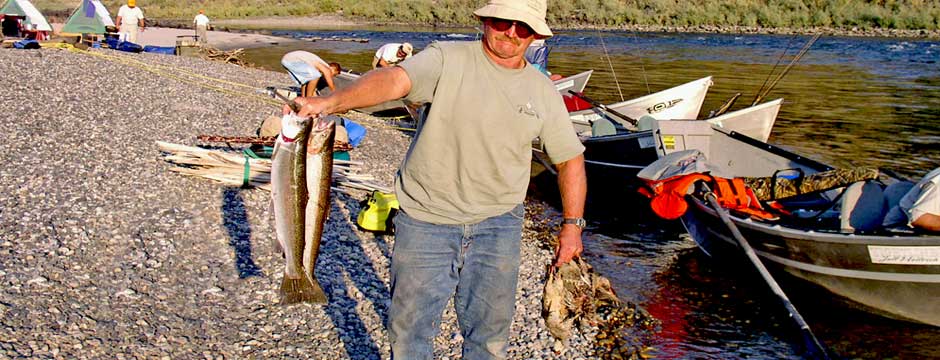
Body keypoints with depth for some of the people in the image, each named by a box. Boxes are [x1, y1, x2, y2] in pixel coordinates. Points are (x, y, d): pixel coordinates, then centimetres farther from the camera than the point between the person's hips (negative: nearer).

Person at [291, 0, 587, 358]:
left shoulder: (543, 91, 4)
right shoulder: (447, 60, -8)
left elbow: (570, 159, 13)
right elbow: (393, 79, -26)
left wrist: (572, 224, 9)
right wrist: (329, 102, -43)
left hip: (497, 225, 3)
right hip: (424, 219, -2)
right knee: (410, 327, 8)